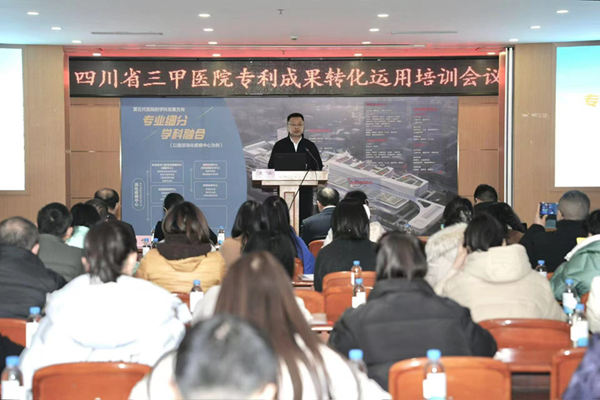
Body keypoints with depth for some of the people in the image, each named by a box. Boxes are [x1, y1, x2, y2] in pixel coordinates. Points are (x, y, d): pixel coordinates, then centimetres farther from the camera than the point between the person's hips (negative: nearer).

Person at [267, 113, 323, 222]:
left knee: (305, 218, -2)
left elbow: (318, 166, 9)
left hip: (305, 189, 1)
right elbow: (271, 167, 7)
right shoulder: (279, 146, 8)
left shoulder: (310, 146, 10)